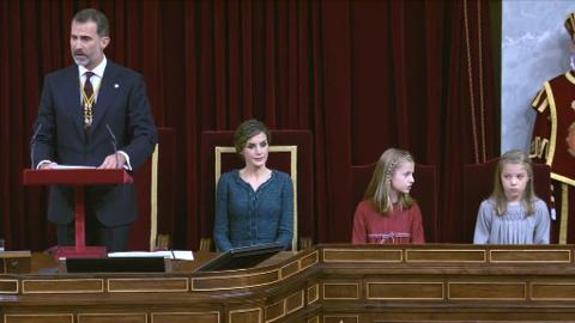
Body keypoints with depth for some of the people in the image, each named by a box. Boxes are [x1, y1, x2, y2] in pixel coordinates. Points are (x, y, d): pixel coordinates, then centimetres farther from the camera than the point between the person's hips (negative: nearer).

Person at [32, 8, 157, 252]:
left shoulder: (129, 82, 0)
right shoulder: (55, 82, 7)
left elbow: (146, 135, -3)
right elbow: (42, 136, 8)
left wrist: (122, 157, -22)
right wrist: (43, 162, -14)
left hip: (112, 198, -2)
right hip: (67, 199, 2)